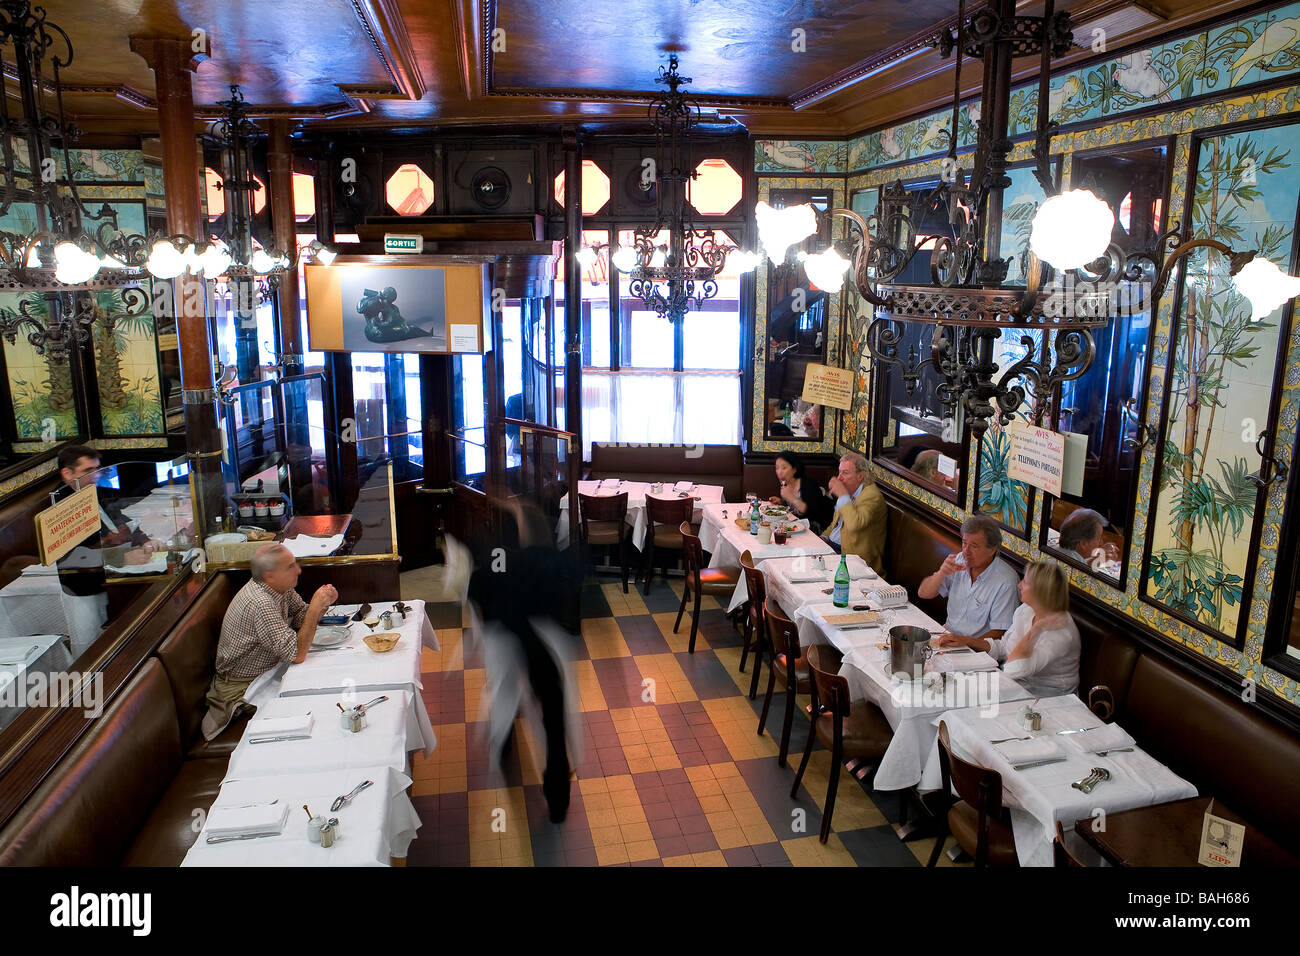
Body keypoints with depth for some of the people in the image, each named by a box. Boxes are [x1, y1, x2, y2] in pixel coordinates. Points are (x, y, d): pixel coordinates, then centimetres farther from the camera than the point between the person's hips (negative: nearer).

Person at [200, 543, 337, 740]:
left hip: (267, 671, 9)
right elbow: (298, 655, -34)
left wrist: (323, 603, -14)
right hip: (243, 686, -9)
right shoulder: (260, 604, -33)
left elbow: (301, 619, 7)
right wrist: (315, 606, -32)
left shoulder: (281, 588, -5)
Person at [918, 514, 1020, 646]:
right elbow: (923, 594, 4)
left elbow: (998, 632, -15)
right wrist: (941, 573, -14)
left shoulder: (1005, 580, -16)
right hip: (948, 635, 6)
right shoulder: (960, 561, 2)